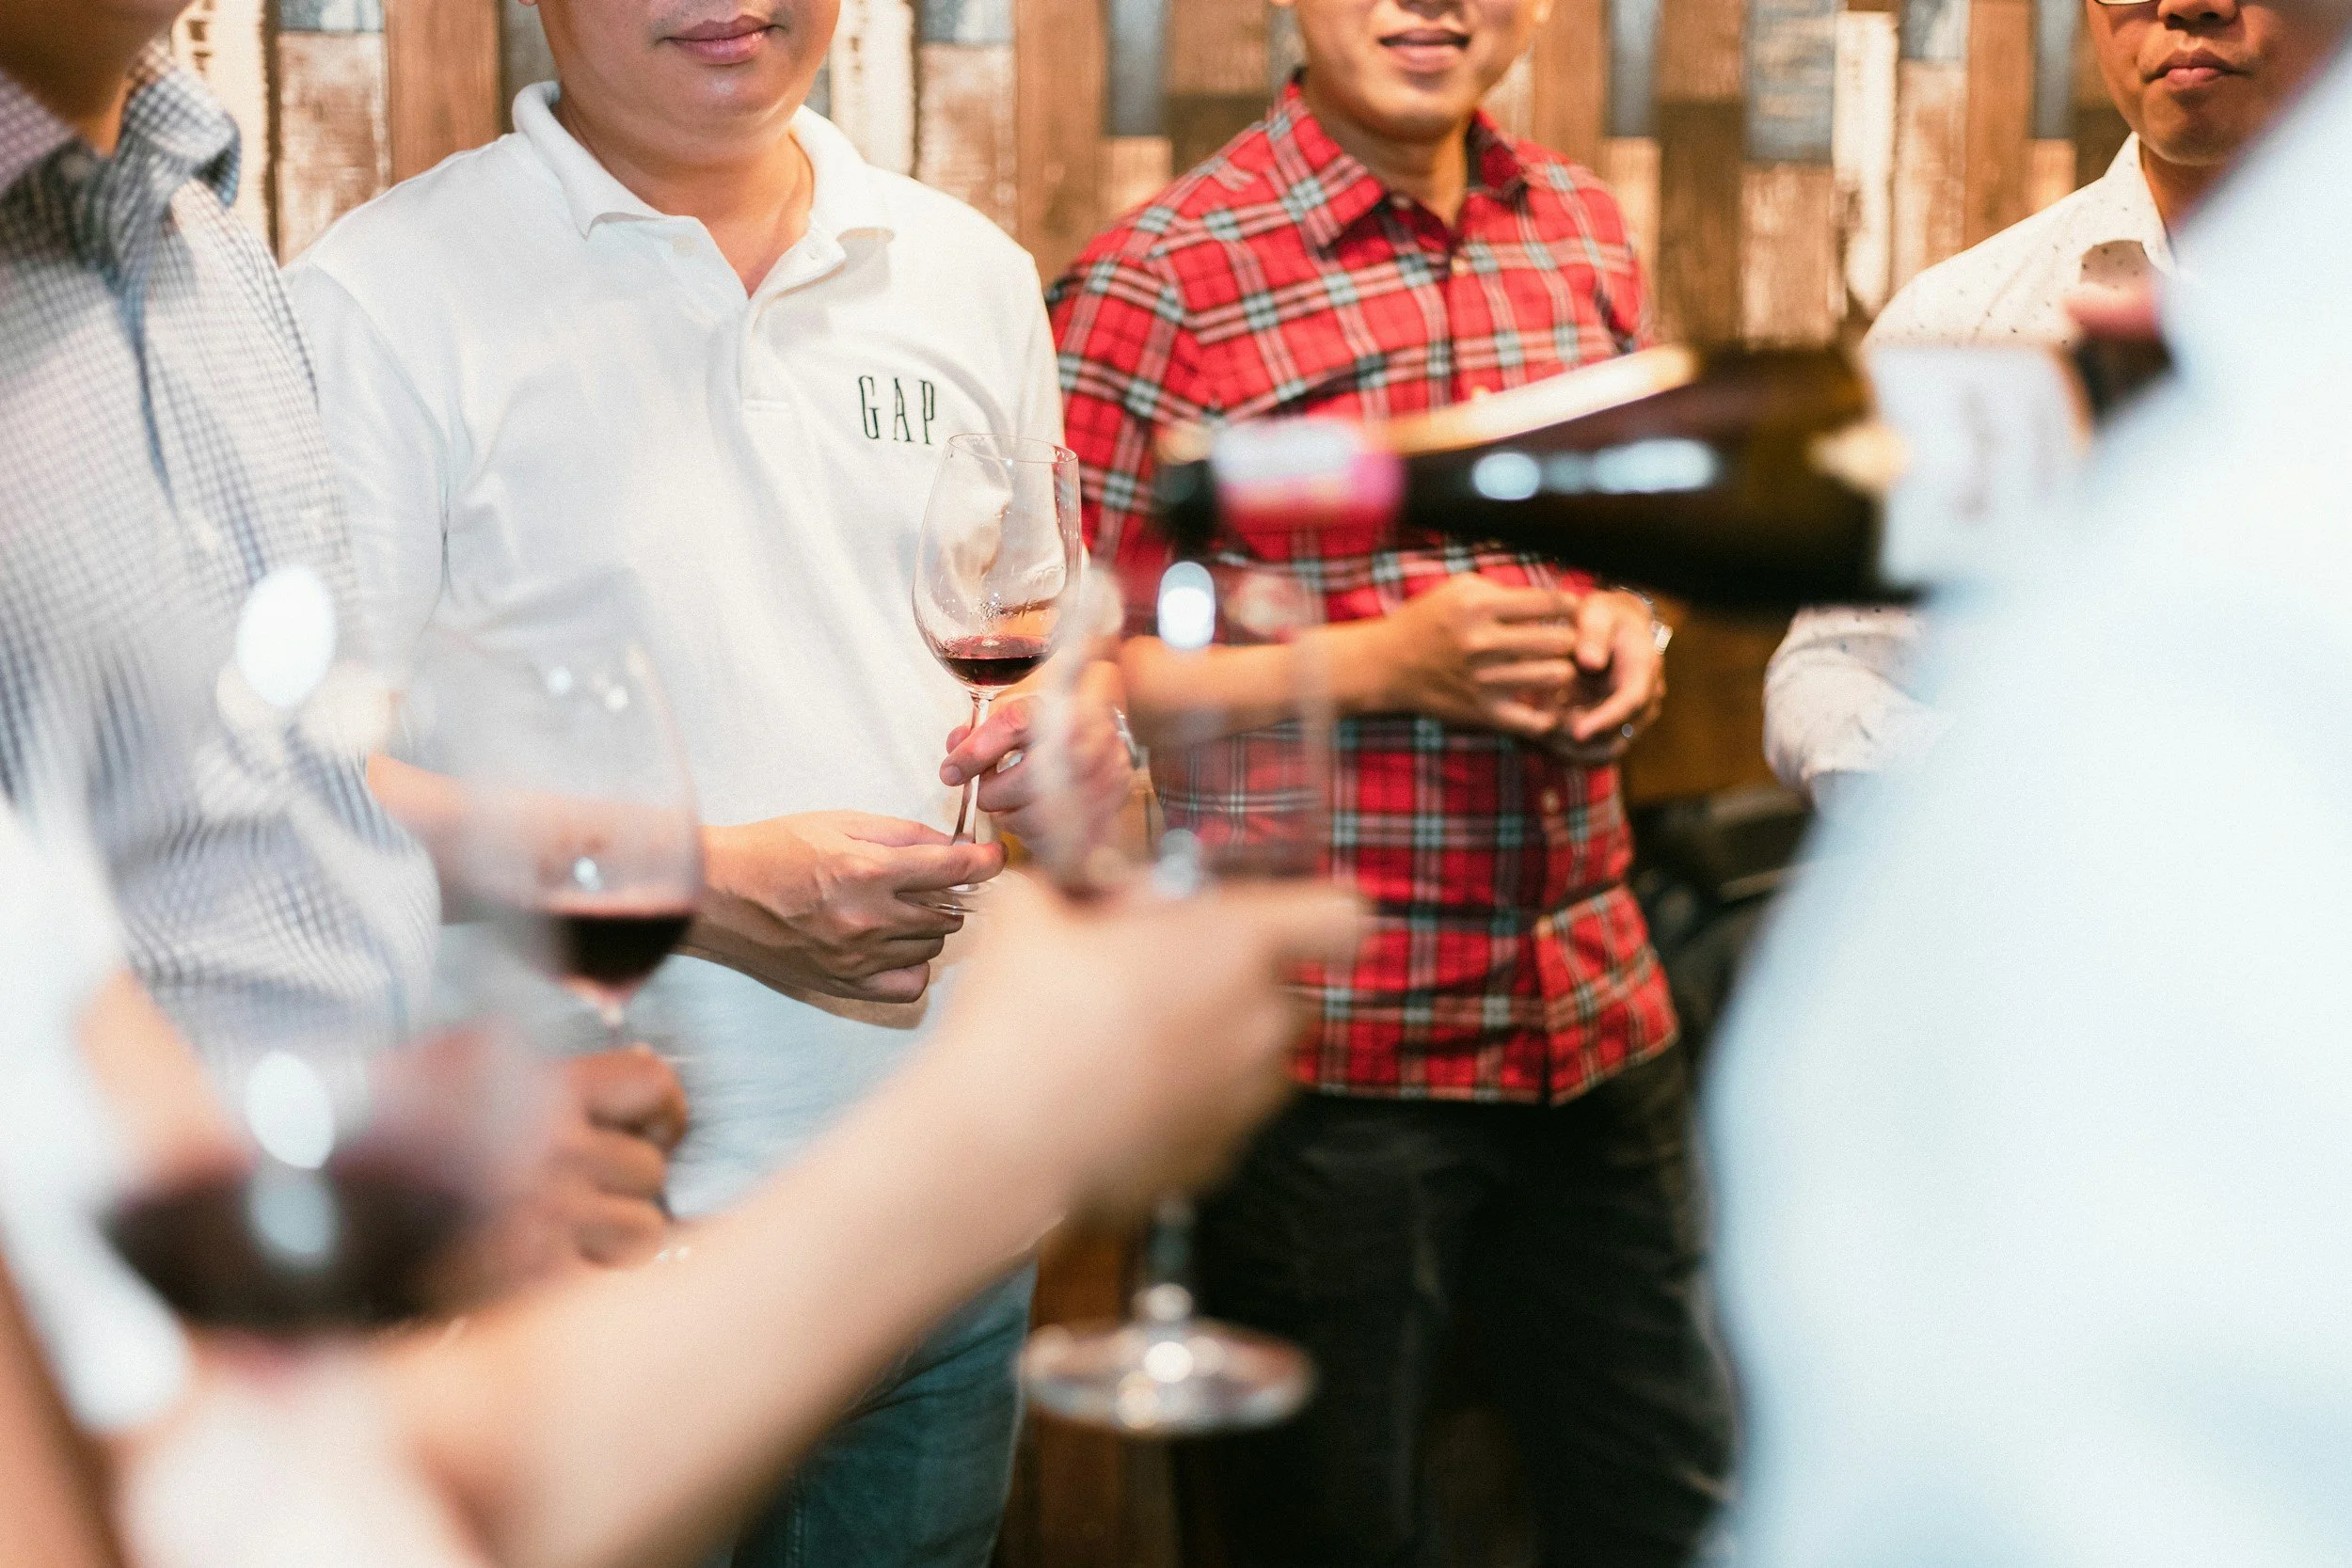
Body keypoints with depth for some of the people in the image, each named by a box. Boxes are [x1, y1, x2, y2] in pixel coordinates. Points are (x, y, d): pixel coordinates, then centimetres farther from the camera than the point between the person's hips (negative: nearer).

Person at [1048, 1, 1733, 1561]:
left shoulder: (1585, 233, 9)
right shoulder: (1164, 277, -11)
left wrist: (1627, 629, 1)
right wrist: (1381, 664, -19)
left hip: (1597, 1022, 6)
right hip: (1324, 1054, -6)